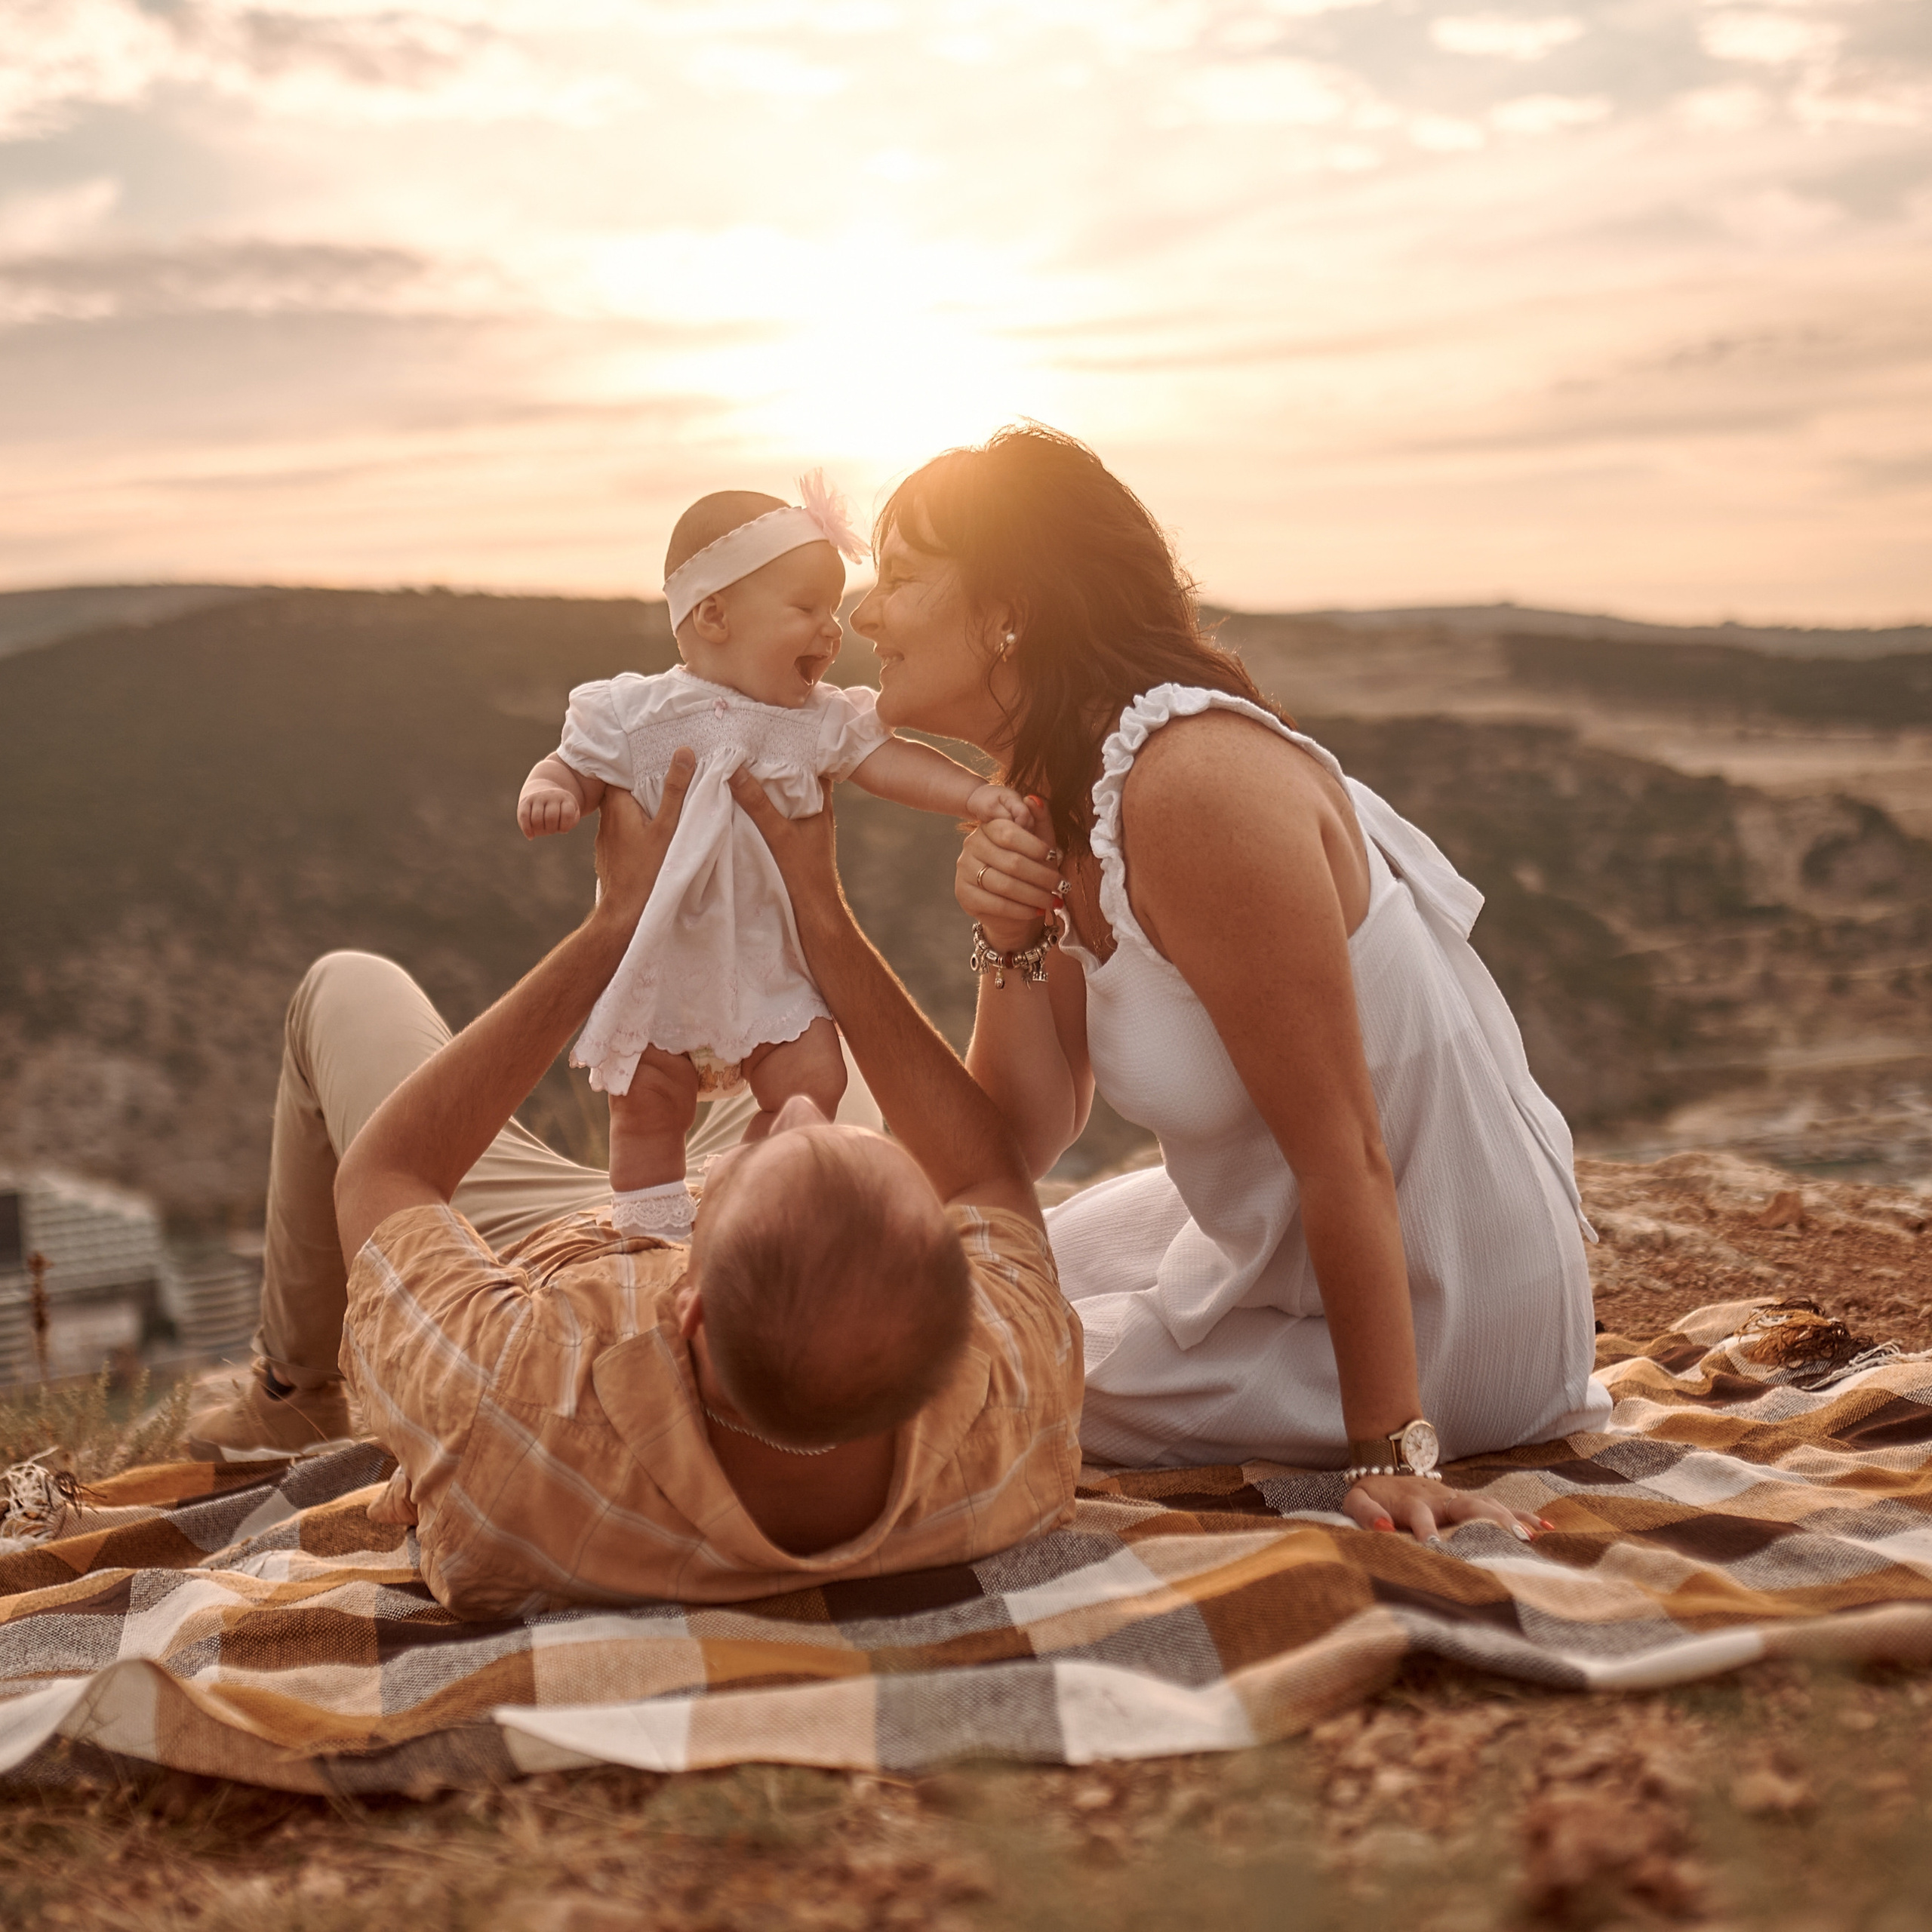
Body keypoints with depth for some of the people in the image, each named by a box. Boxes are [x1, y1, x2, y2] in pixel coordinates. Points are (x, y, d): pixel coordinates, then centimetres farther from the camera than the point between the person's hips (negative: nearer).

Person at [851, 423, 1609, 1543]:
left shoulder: (1196, 785, -29)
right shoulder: (1056, 800, 1)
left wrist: (1390, 1455, -24)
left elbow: (1344, 1157, -27)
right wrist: (1011, 942, -16)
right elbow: (1028, 1139, 2)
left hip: (1440, 1315, -9)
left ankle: (1421, 1423, 11)